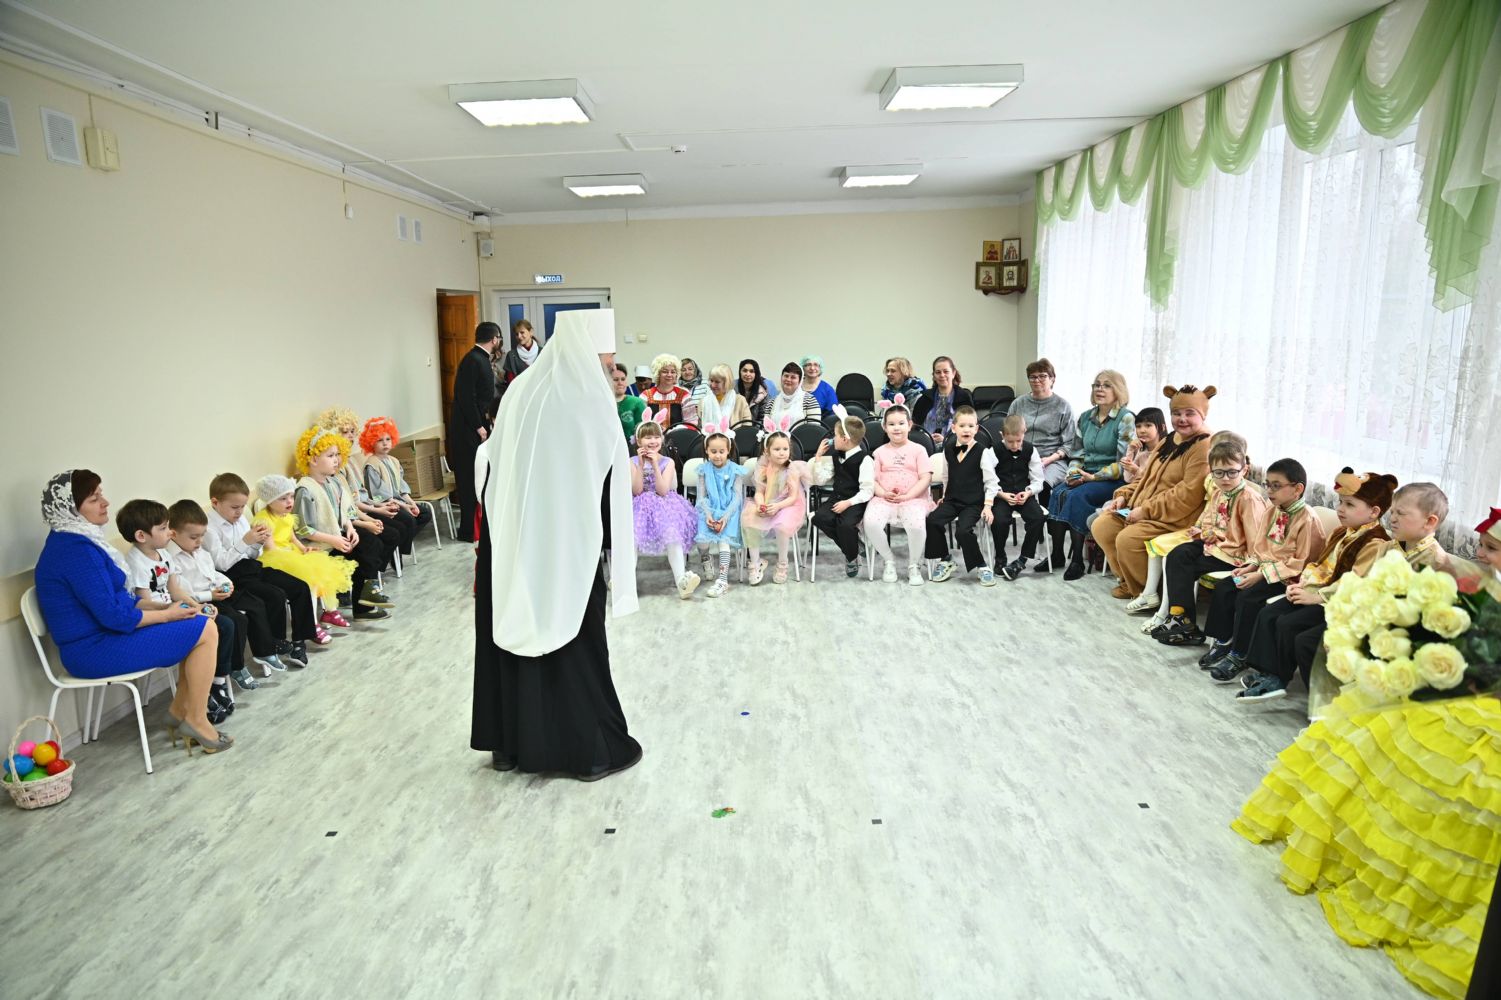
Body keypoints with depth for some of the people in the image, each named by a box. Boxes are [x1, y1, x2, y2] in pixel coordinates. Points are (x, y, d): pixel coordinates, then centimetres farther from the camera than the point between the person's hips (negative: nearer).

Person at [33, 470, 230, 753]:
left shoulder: (74, 539, 10)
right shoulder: (76, 549, -23)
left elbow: (116, 598, 15)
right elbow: (113, 616, -24)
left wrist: (162, 607, 2)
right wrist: (167, 615, -11)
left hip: (102, 633, 10)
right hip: (95, 649, -10)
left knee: (200, 620, 10)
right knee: (205, 630, -12)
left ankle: (179, 710, 14)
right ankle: (196, 720, 0)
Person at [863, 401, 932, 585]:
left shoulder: (918, 449, 9)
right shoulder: (880, 452, 15)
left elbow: (926, 478, 1)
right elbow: (872, 479, 8)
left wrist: (907, 496, -12)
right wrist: (884, 493, -12)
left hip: (913, 498, -2)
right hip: (884, 499, 2)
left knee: (917, 525, -34)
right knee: (870, 523, -30)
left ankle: (913, 565, -4)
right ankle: (889, 560, -2)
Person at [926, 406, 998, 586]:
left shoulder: (982, 451, -8)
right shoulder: (948, 449, 6)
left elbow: (990, 481, -6)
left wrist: (988, 505, -12)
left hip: (974, 503, -5)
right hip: (952, 500, 5)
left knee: (963, 530, -28)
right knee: (933, 520, -20)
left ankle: (981, 566, -6)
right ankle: (944, 561, -2)